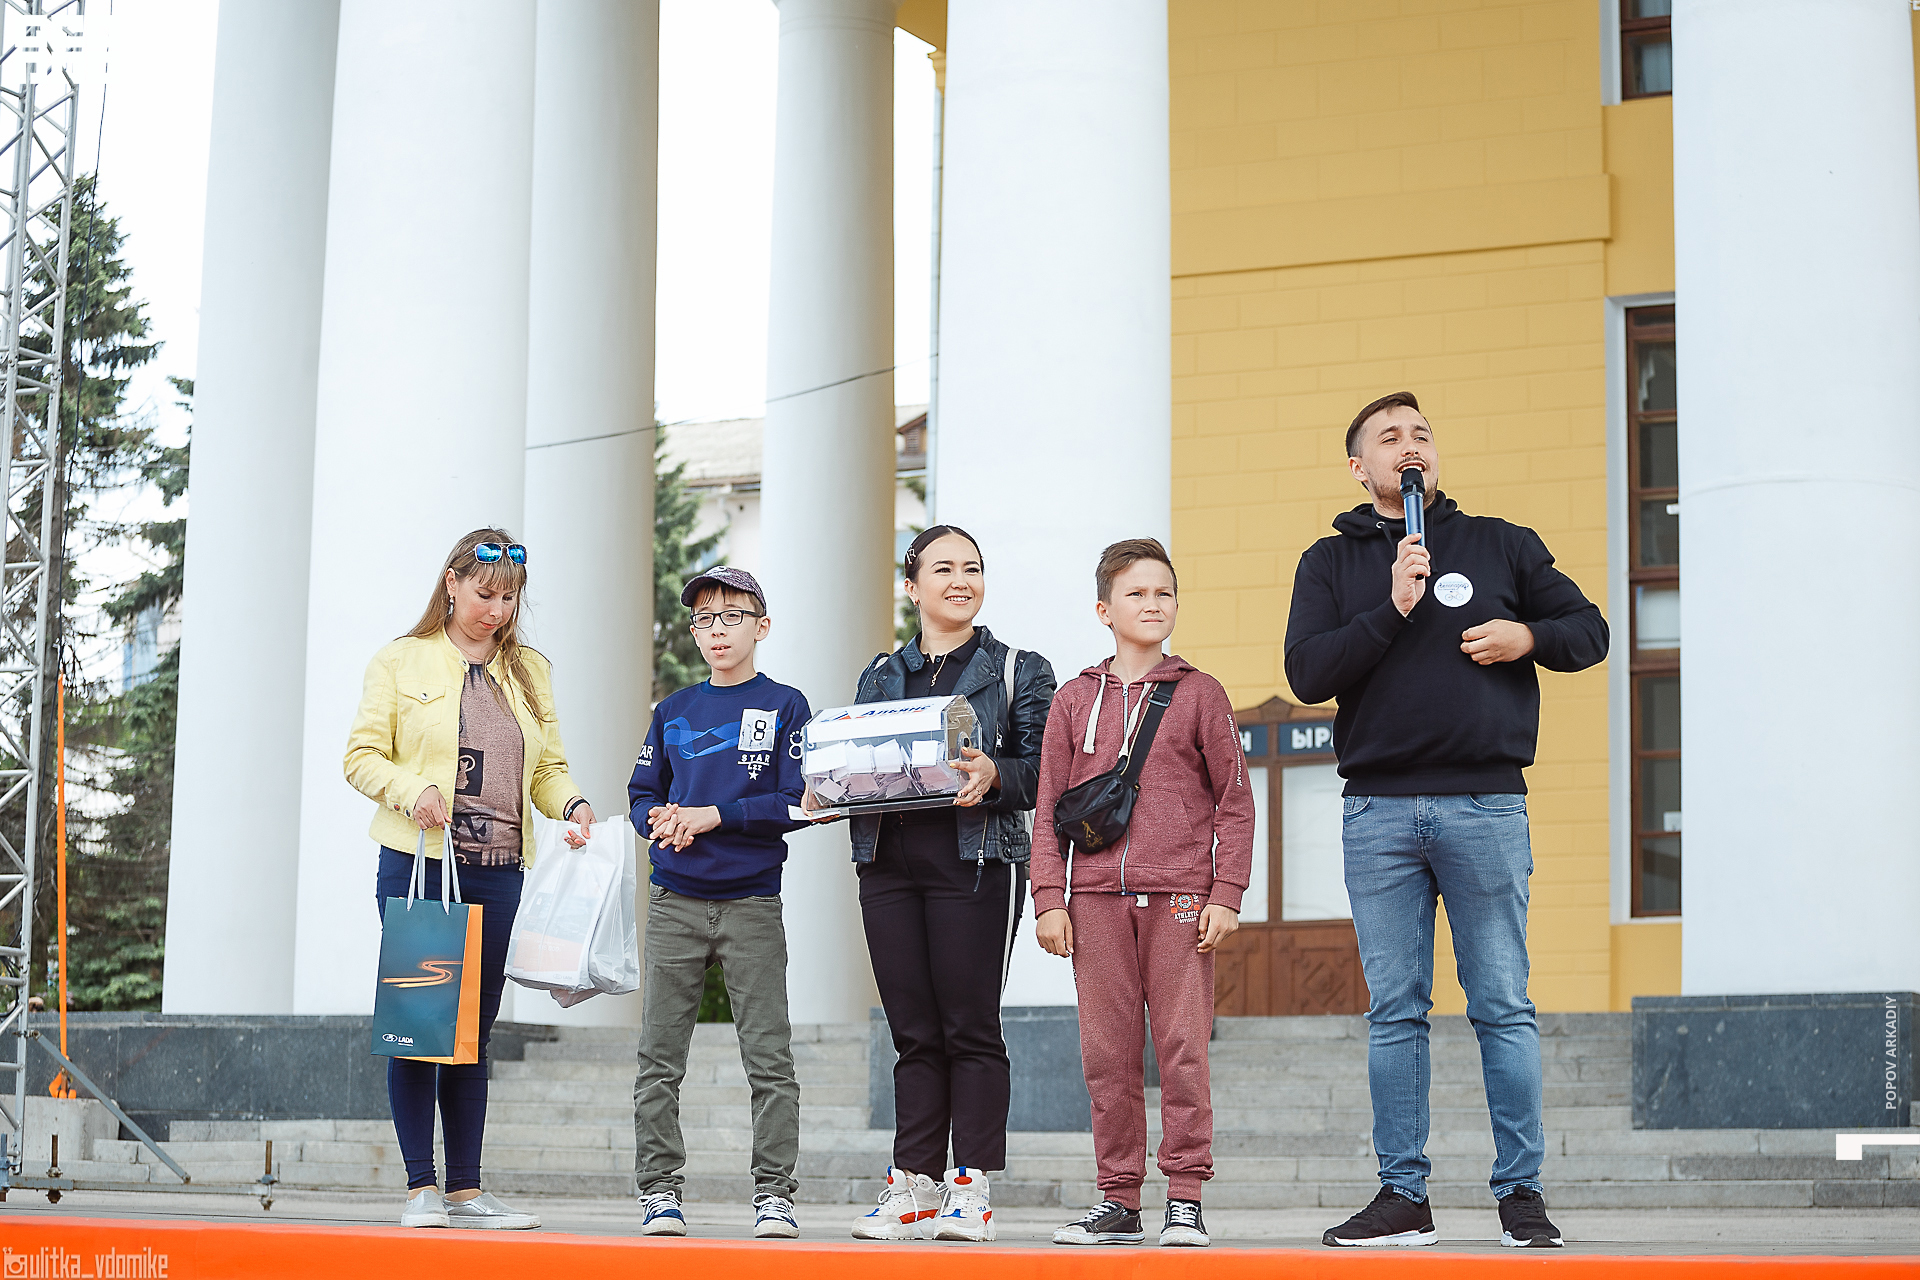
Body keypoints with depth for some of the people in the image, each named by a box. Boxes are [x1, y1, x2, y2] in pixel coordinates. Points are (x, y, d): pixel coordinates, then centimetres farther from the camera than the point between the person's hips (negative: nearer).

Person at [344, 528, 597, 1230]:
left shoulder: (529, 671, 16)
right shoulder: (402, 660, 5)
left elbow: (548, 766, 17)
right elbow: (362, 755, 1)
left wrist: (572, 805, -4)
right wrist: (412, 791, -17)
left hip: (497, 871, 4)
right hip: (417, 862, -4)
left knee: (475, 1026, 6)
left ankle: (467, 1190, 10)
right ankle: (421, 1188, 1)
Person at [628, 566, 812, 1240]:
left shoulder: (785, 705, 1)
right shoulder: (673, 710, 12)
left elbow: (796, 804, -7)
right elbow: (642, 795, 13)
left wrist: (710, 816, -13)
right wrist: (662, 820, -10)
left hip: (752, 904, -3)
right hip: (674, 902, 3)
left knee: (769, 1058, -3)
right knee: (660, 1058, 3)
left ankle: (774, 1194, 4)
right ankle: (659, 1190, 10)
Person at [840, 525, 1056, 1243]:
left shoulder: (1018, 670, 8)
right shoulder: (881, 675, 19)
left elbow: (1042, 770, -1)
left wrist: (993, 775, -20)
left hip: (976, 861, -3)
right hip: (889, 860, 3)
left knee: (970, 1028, -5)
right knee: (914, 1034, 4)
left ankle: (972, 1188, 0)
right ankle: (913, 1187, 7)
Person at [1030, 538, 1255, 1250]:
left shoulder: (1199, 695, 6)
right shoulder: (1074, 700, 12)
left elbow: (1235, 802, 5)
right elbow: (1049, 809, 11)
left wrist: (1226, 894, -4)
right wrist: (1049, 899, 3)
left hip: (1180, 896, -2)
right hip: (1096, 897, 2)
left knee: (1183, 1046, -4)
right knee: (1107, 1054, 3)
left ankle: (1185, 1198, 2)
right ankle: (1119, 1201, 10)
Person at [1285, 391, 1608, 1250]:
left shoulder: (1501, 544, 13)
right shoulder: (1331, 562, 12)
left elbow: (1590, 630, 17)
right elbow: (1307, 674, 0)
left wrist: (1527, 637, -3)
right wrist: (1391, 610, -11)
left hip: (1486, 802, -1)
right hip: (1378, 810, 1)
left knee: (1503, 1007, -1)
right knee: (1394, 1011, 3)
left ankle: (1521, 1192, 5)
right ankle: (1402, 1195, 8)